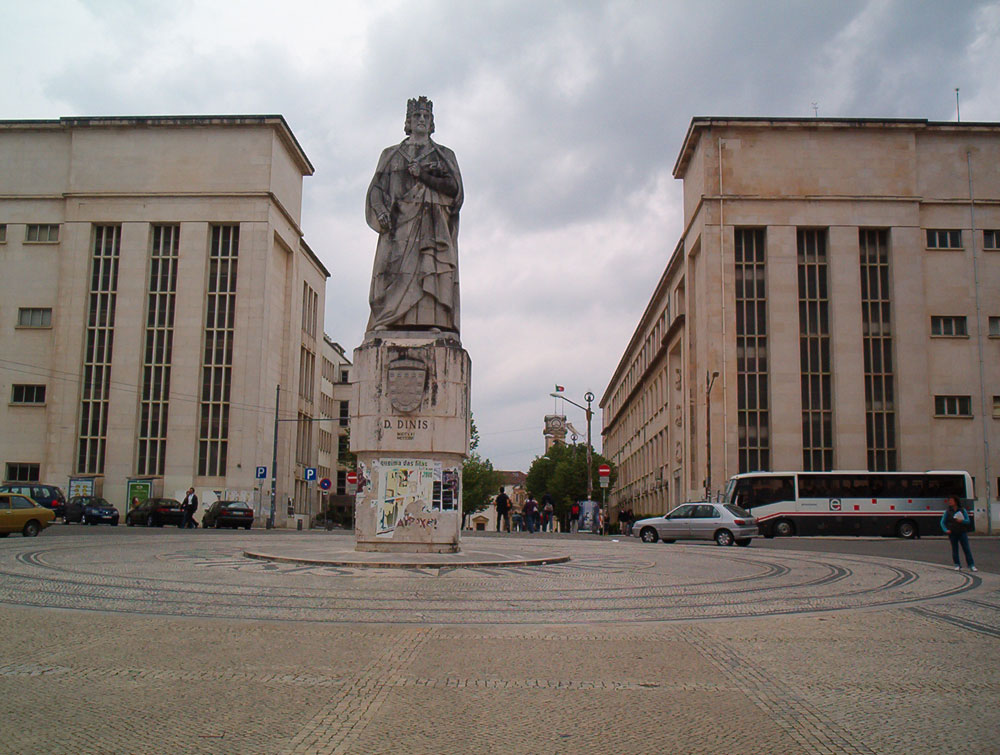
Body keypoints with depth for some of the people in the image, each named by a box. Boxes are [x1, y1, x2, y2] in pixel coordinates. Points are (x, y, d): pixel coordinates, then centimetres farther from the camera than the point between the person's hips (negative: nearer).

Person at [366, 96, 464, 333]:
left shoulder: (445, 155, 20)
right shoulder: (391, 154, 23)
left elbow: (454, 187, 6)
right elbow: (376, 187, 13)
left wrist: (423, 175, -4)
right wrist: (381, 210, -7)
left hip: (433, 223, 0)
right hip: (399, 221, 0)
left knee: (433, 267, -17)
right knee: (394, 268, -16)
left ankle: (432, 322, -26)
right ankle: (385, 323, -25)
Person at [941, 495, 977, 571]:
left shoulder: (962, 510, 4)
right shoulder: (947, 511, 5)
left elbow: (968, 521, 4)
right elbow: (942, 522, 6)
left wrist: (962, 521, -17)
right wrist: (946, 530, -9)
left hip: (962, 532, -1)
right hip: (952, 533, 1)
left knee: (966, 549, -4)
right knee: (955, 550, 3)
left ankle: (971, 565, -2)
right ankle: (957, 565, 11)